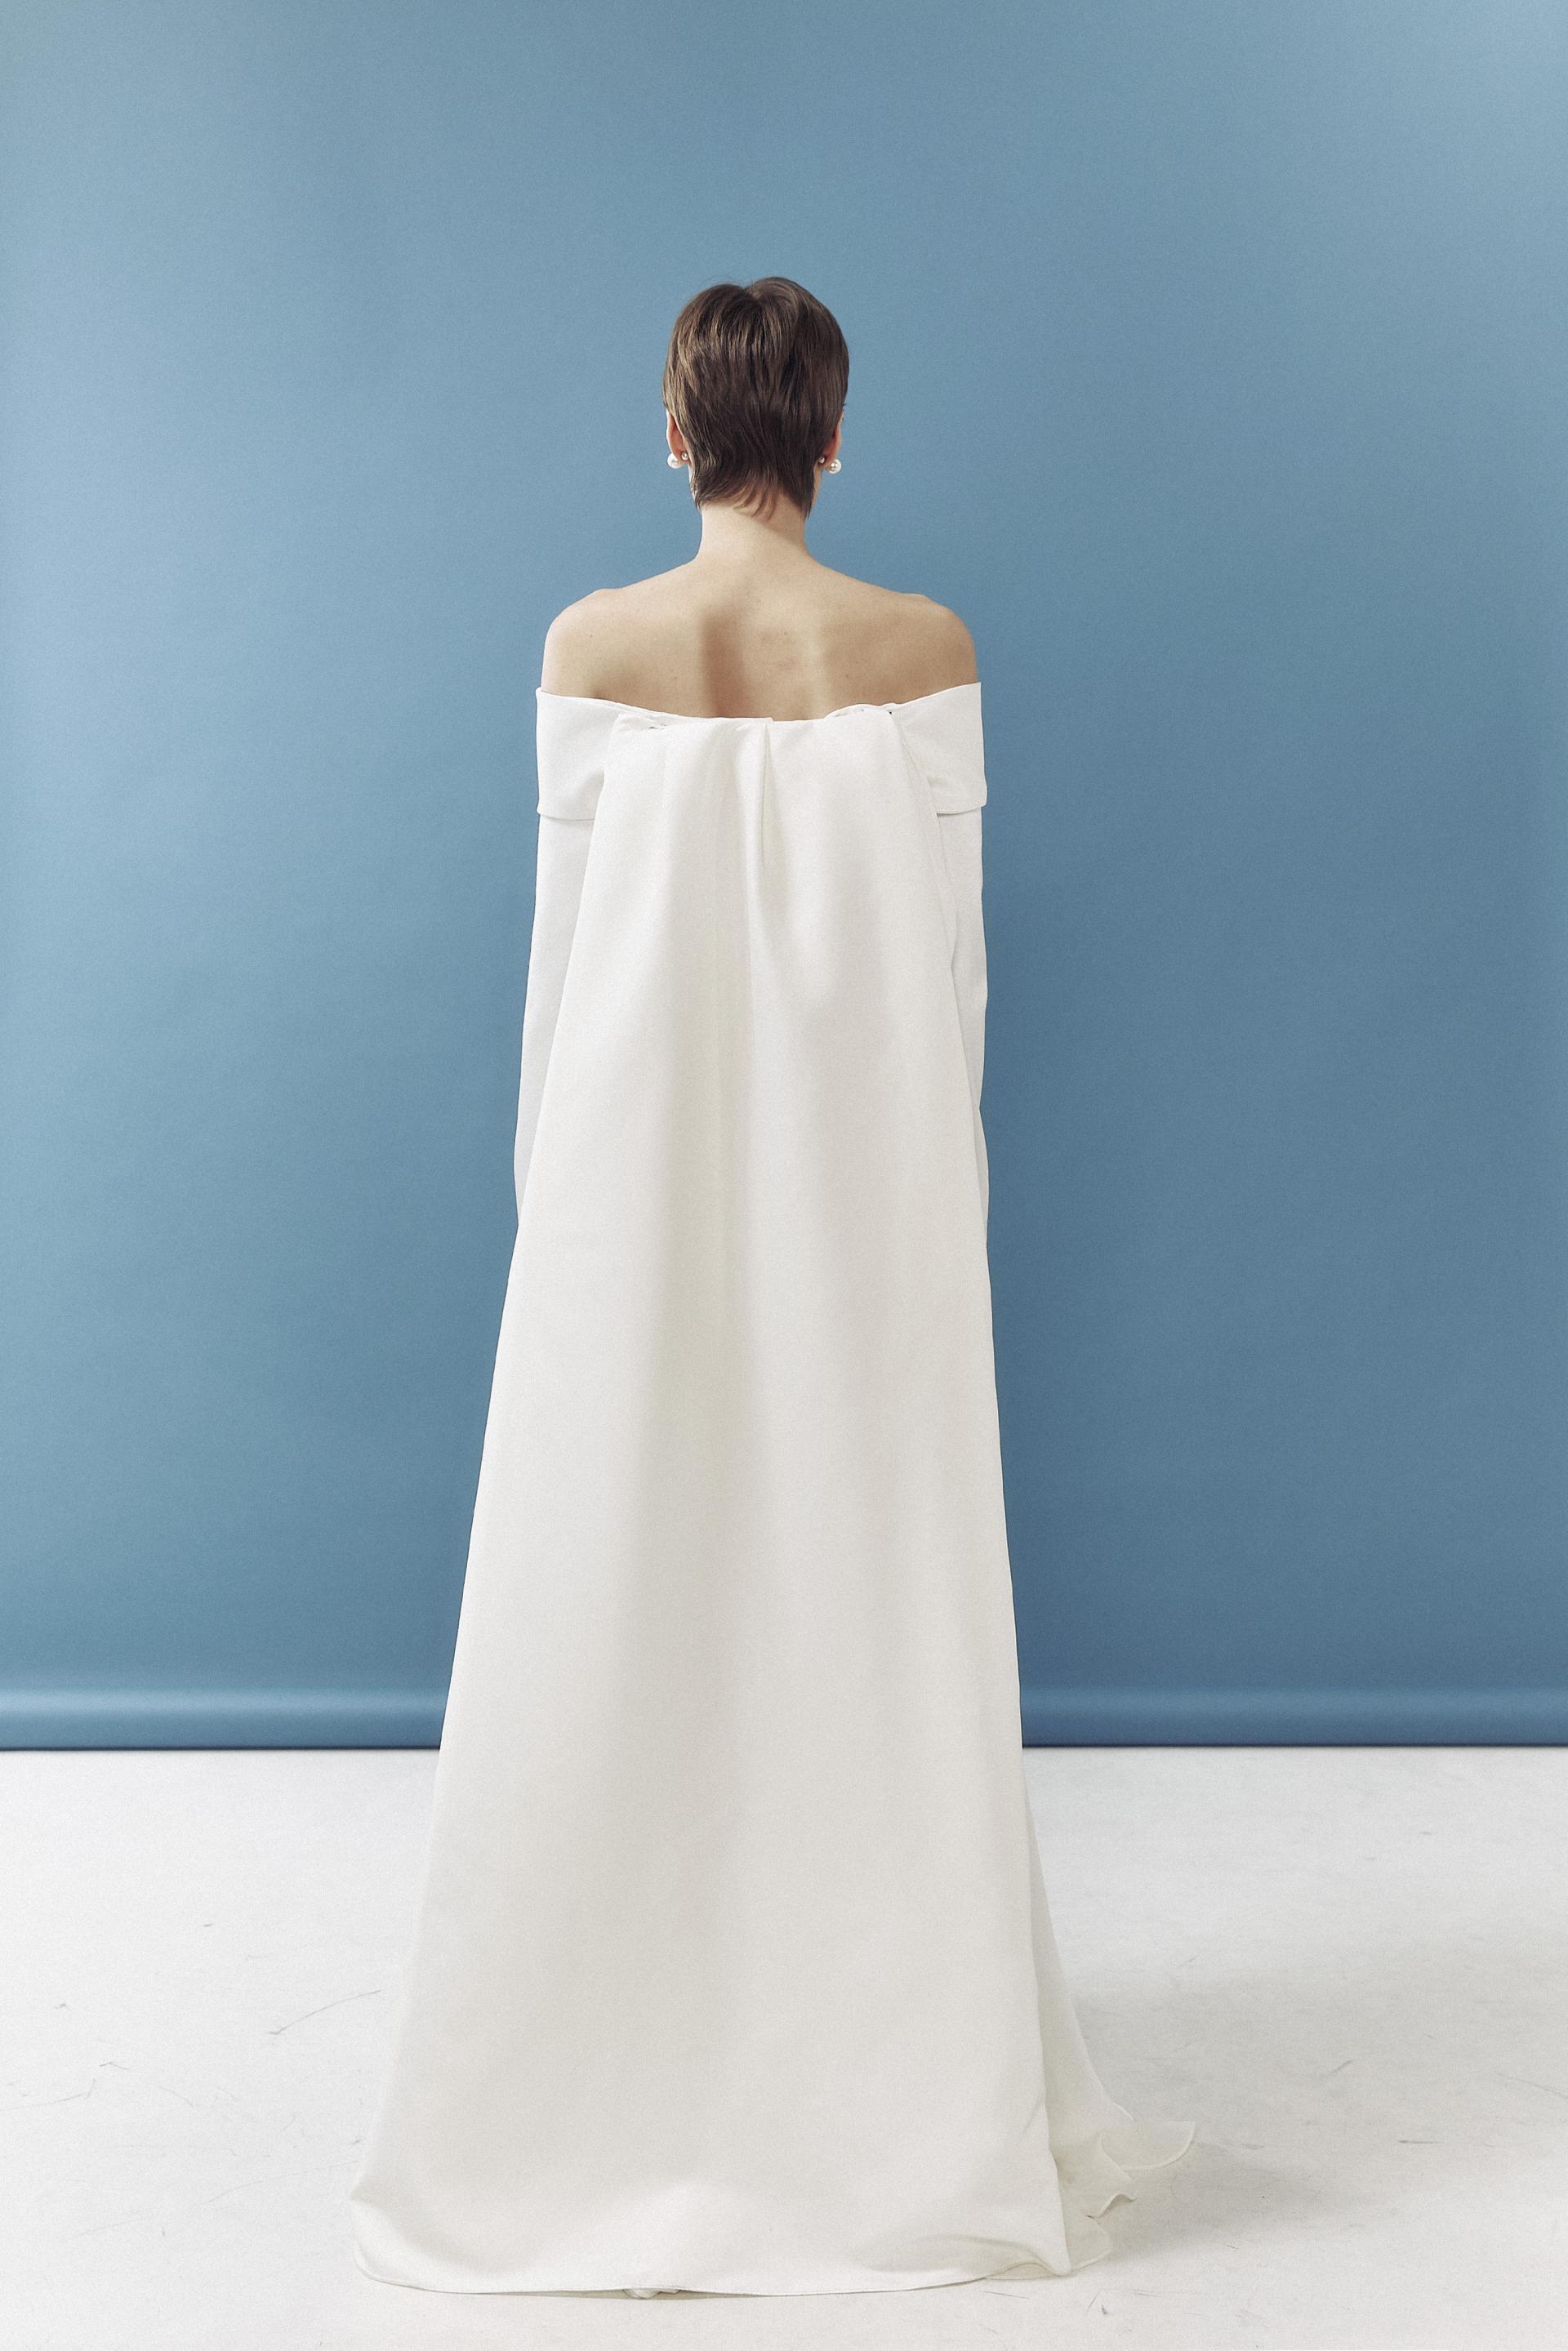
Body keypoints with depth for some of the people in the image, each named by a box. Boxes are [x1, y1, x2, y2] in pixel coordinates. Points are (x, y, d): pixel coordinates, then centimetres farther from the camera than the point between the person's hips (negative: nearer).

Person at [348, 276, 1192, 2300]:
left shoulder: (592, 647, -3)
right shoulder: (922, 649, -4)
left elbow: (567, 945, 0)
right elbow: (947, 959, -1)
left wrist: (555, 1199, 10)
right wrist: (937, 1197, 11)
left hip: (641, 1183, 0)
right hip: (864, 1186, 0)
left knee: (622, 1605, 11)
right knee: (867, 1606, 11)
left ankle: (620, 2076, 26)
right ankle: (889, 2090, 26)